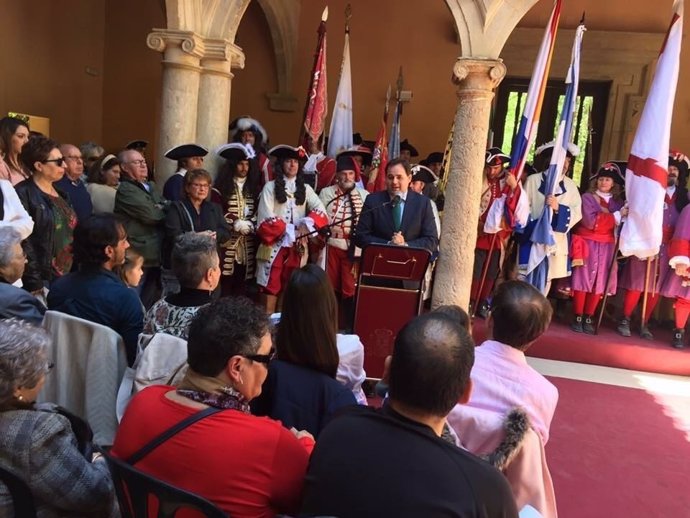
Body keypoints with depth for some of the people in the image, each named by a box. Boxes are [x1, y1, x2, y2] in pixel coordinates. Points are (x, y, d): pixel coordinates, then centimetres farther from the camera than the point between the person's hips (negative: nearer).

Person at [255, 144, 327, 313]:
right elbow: (266, 219, -5)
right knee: (270, 287, -3)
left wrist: (307, 223, -17)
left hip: (297, 246, 3)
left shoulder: (305, 189, 12)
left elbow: (321, 211, 0)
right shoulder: (270, 187, 3)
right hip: (275, 244, -3)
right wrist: (289, 230, -11)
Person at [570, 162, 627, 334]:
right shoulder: (587, 197, -3)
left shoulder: (618, 202, 10)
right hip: (587, 244, -4)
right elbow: (591, 222, -15)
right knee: (583, 281, -2)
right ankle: (578, 318, 5)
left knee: (599, 284, 5)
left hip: (607, 247, 4)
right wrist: (616, 216, -13)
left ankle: (588, 318, 13)